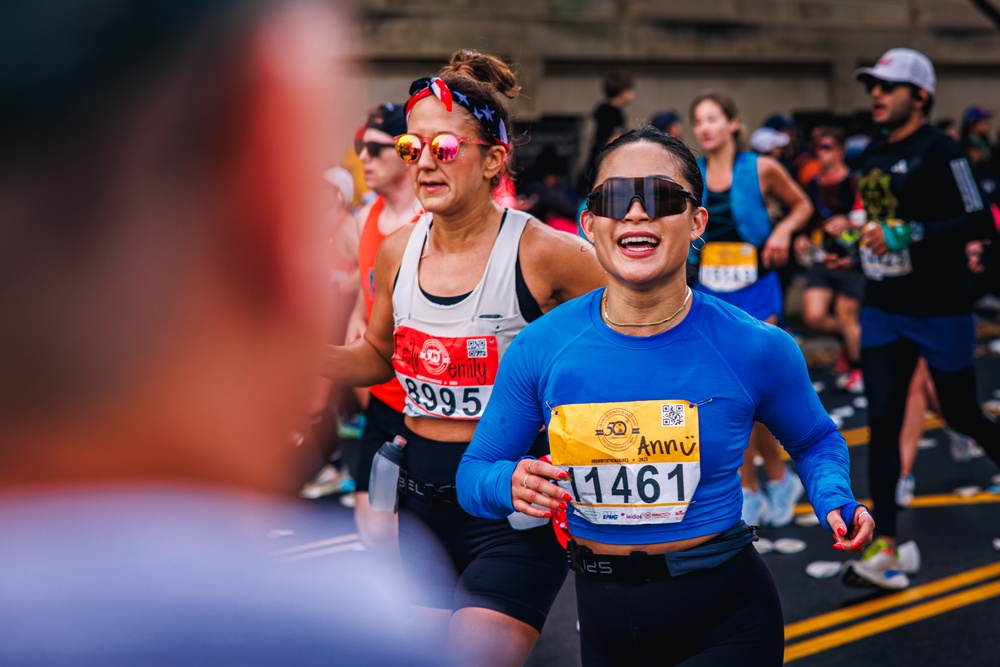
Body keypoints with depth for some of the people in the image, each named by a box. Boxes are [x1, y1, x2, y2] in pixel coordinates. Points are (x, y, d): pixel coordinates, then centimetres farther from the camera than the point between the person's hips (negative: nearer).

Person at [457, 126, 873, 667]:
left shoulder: (756, 349, -11)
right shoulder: (540, 348, -9)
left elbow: (815, 441, 10)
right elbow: (473, 471, 2)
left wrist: (833, 502, -11)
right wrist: (510, 485, -21)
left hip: (725, 622, -2)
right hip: (603, 622, 3)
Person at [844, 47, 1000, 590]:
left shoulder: (940, 151, -14)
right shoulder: (872, 155, 10)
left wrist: (910, 235, -26)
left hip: (940, 310, -6)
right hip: (882, 310, 6)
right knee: (882, 422, -1)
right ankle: (884, 552, 0)